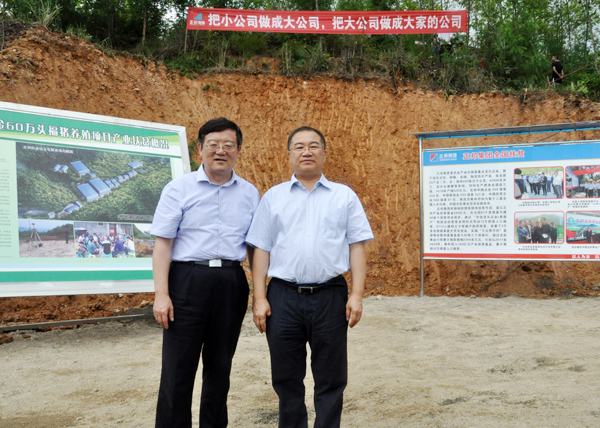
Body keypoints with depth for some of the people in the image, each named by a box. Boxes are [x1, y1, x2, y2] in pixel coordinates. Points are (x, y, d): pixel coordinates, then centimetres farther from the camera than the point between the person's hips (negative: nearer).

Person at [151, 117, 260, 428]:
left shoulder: (249, 194, 10)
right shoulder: (179, 189, 1)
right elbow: (162, 242, -3)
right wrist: (161, 294, -11)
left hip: (231, 283, 3)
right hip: (188, 279, -3)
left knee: (220, 367, 13)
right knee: (178, 369, -1)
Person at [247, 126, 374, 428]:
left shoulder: (345, 196, 8)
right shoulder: (274, 197, 10)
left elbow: (357, 247, 3)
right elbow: (261, 249, 6)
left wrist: (357, 295, -6)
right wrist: (259, 298, -2)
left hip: (329, 297, -1)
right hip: (283, 297, 1)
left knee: (331, 380, 6)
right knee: (286, 379, 10)